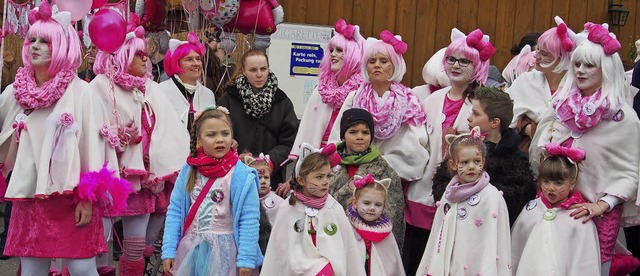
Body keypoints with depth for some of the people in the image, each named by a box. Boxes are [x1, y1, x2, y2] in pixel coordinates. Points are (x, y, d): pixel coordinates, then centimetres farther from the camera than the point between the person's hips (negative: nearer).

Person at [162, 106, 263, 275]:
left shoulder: (242, 175, -12)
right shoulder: (189, 170, -1)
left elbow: (249, 220, -12)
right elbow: (175, 210, 1)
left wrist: (246, 259, -15)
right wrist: (168, 250, -3)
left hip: (223, 250, -3)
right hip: (191, 249, 3)